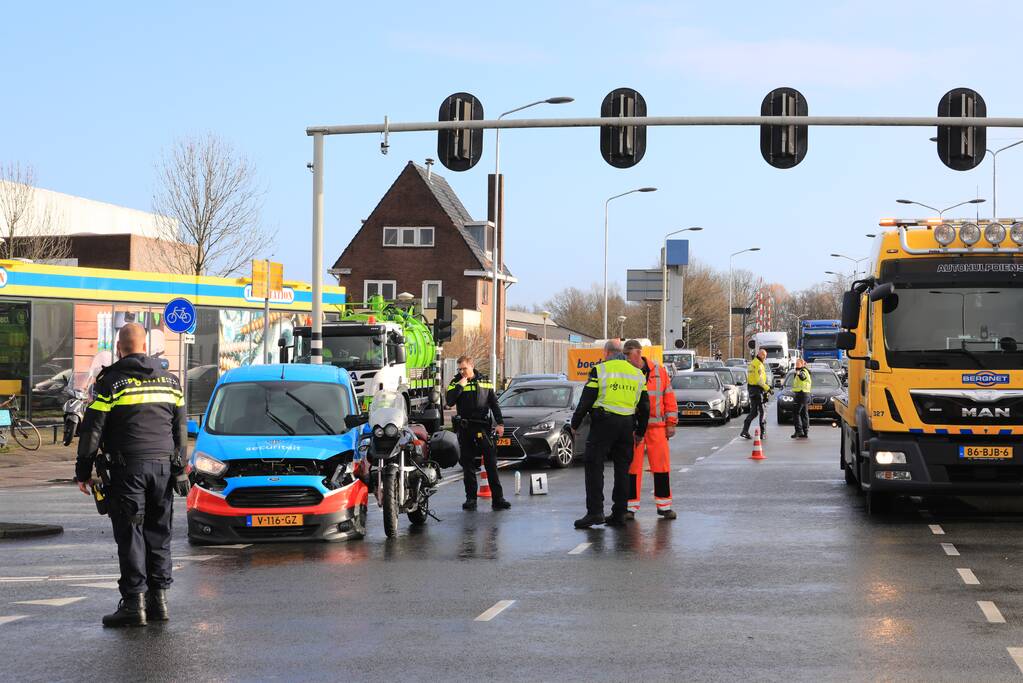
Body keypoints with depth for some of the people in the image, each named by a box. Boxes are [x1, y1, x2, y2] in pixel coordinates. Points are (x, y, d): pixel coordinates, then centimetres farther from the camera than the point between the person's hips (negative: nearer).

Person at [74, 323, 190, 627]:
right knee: (159, 534, 10)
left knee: (130, 535, -3)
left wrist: (83, 470, 2)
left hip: (127, 468, -5)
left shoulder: (111, 382, -5)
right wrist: (179, 467, 24)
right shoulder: (169, 380, 12)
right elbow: (181, 429, 17)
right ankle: (158, 597, 11)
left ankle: (133, 602, -6)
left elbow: (92, 430, -5)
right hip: (163, 465, 5)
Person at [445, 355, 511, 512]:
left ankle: (498, 499, -4)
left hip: (482, 427, 0)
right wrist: (460, 386, -14)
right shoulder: (456, 383, 5)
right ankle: (470, 498, 7)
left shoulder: (485, 381, 10)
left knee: (491, 463, -3)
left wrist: (500, 423, 4)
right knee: (468, 465, 3)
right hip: (465, 428, 0)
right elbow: (449, 401, -9)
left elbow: (494, 404, 11)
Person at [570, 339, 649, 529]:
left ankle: (595, 511, -11)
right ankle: (619, 514, 10)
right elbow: (644, 407, 17)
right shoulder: (637, 374, 14)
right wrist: (640, 432, 25)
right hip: (627, 425, 5)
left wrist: (575, 423, 5)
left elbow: (586, 401, -5)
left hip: (604, 423, -5)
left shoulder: (599, 371, -3)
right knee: (622, 470, 10)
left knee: (594, 467, -3)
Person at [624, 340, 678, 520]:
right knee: (632, 466, 1)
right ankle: (631, 507, 8)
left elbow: (669, 397, 8)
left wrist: (671, 422, 5)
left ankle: (664, 505, 13)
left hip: (656, 426, 1)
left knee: (661, 465, 4)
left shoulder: (658, 371, 5)